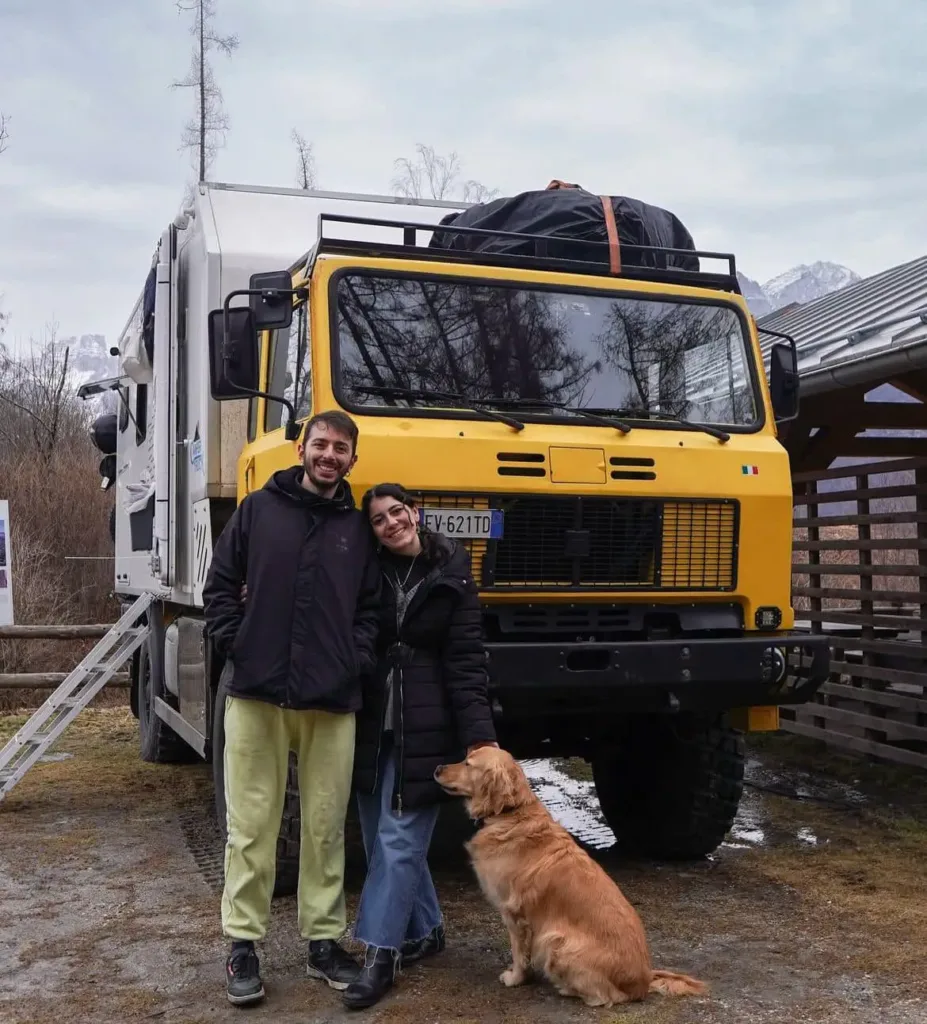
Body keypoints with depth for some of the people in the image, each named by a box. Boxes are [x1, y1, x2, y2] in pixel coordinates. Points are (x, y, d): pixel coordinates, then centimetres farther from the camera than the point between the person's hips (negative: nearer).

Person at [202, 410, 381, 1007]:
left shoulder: (359, 526, 9)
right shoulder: (259, 509, 6)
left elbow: (372, 605, 10)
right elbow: (221, 584, 7)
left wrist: (359, 660, -3)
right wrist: (233, 645, -2)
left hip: (333, 700, 1)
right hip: (256, 692, -1)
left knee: (326, 825, 8)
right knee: (251, 825, 5)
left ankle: (324, 940, 20)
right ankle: (243, 944, 15)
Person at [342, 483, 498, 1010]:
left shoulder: (452, 576, -3)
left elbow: (466, 661, -6)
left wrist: (479, 735, -13)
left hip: (425, 729, -4)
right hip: (372, 725, 4)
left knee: (399, 840, -5)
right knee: (381, 838, 12)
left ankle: (381, 954, 3)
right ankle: (425, 930, 29)